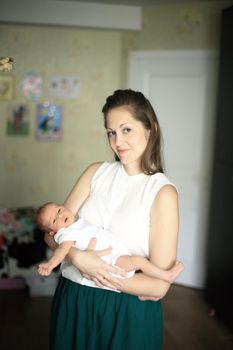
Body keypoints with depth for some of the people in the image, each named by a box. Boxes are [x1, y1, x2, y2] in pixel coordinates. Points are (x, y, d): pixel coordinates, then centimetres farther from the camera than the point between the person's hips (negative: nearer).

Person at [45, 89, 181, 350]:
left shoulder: (162, 191, -12)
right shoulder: (96, 172, 1)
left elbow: (158, 287, -15)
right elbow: (53, 232, 0)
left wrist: (100, 272, -16)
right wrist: (79, 259, -19)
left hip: (129, 313, -3)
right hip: (72, 302, 4)